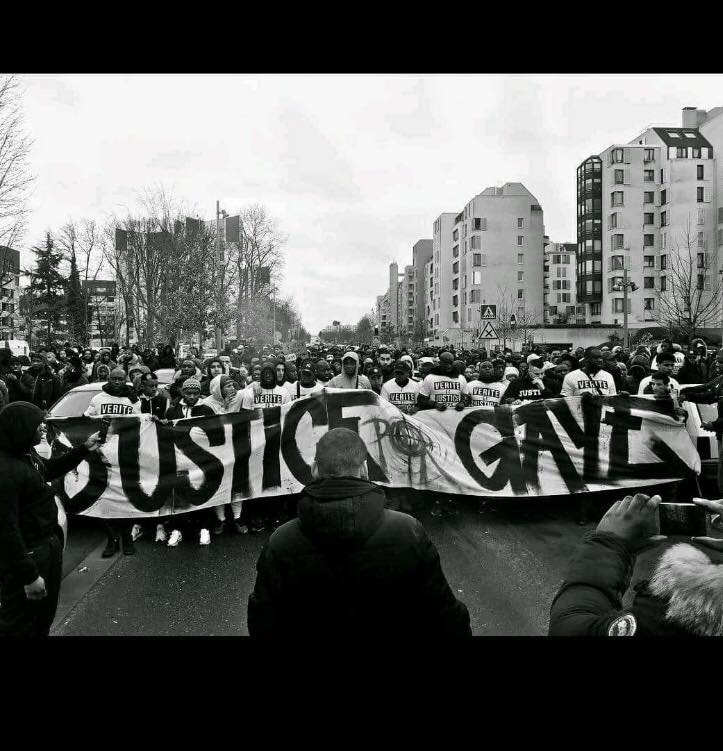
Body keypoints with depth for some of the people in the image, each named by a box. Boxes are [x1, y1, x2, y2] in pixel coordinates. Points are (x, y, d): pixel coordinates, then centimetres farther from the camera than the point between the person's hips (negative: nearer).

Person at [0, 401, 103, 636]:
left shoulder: (26, 453, 1)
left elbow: (50, 469, 25)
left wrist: (84, 449, 17)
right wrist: (29, 576, -25)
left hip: (48, 544, 10)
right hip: (26, 554, -9)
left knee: (45, 616, 26)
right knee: (21, 625, 8)